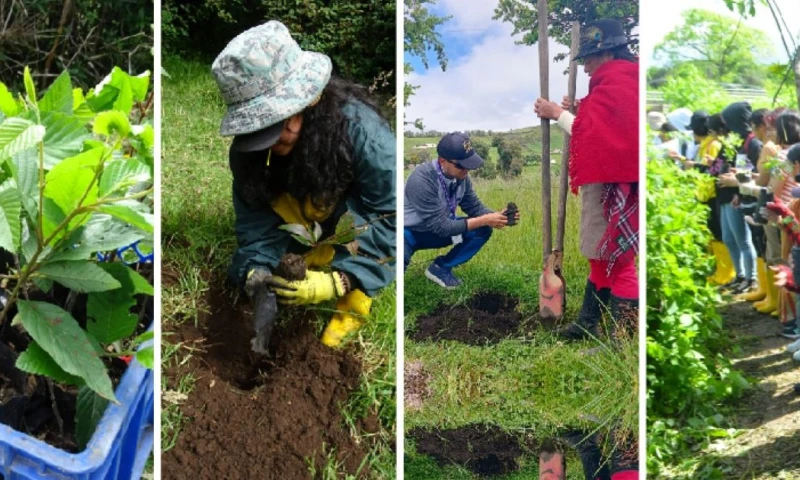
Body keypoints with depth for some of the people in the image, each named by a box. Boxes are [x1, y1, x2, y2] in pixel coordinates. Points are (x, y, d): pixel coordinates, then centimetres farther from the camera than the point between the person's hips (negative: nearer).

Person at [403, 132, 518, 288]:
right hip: (410, 232, -7)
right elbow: (441, 226, -32)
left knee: (483, 231, -10)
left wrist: (497, 216, -23)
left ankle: (440, 268, 2)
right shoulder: (421, 180, -33)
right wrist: (484, 220, -33)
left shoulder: (461, 176, -12)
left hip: (437, 230, 8)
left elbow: (475, 207, -1)